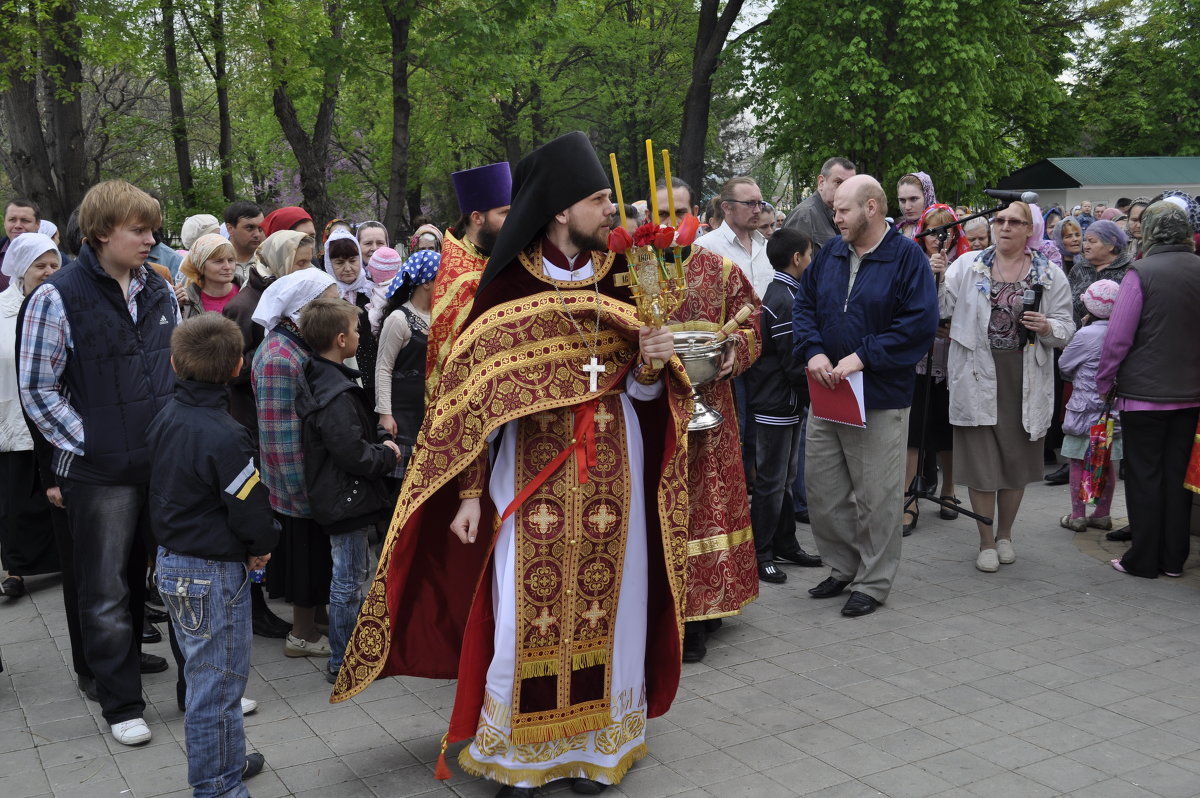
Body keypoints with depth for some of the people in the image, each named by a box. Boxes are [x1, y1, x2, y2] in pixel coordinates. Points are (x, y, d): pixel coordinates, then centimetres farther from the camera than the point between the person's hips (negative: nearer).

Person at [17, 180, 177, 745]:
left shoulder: (159, 292, 8)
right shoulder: (58, 297, -9)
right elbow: (37, 388, -8)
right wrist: (87, 444, -11)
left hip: (164, 461, 5)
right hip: (99, 471, -5)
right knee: (107, 591, 6)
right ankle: (121, 703, 19)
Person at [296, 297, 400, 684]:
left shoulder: (320, 381, 8)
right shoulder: (336, 396, -25)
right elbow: (354, 454, -27)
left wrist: (378, 445, 7)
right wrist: (387, 454, -11)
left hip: (338, 497, 10)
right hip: (347, 498, -10)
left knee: (349, 576, 21)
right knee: (349, 580, 1)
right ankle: (342, 663, 13)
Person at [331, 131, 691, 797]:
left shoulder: (620, 281, 3)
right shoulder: (507, 287, -7)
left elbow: (641, 390, 7)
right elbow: (475, 397, -5)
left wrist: (651, 365, -15)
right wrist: (469, 492, -8)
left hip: (612, 472, 3)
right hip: (528, 472, -3)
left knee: (607, 604, 7)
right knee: (524, 611, 1)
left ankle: (599, 741, 26)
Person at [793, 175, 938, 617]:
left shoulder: (907, 256, -8)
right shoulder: (831, 252, 8)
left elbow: (920, 323, -15)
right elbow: (804, 305, 11)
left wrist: (863, 356, -19)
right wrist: (813, 351, -7)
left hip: (880, 398, -6)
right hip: (825, 395, 6)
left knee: (876, 497, 4)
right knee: (822, 490, 12)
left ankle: (873, 581, 19)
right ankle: (844, 567, 30)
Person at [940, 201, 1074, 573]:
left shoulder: (1050, 274, 4)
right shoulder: (967, 266, 4)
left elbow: (1066, 329, 6)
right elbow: (942, 308, -3)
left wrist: (1047, 327, -15)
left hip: (1024, 380, 1)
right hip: (978, 376, -1)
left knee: (1016, 459, 12)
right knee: (980, 461, 1)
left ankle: (1005, 534, 33)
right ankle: (986, 542, 18)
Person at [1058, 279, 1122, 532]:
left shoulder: (1087, 335, -15)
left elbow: (1064, 365, -3)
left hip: (1085, 410, -5)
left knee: (1078, 464, 5)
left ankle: (1077, 516, 9)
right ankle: (1102, 514, 21)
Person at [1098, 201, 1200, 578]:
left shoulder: (1142, 272, -15)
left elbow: (1119, 335, -15)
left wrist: (1104, 380, -4)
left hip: (1144, 391, -5)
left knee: (1144, 475, 4)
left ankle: (1143, 559, 11)